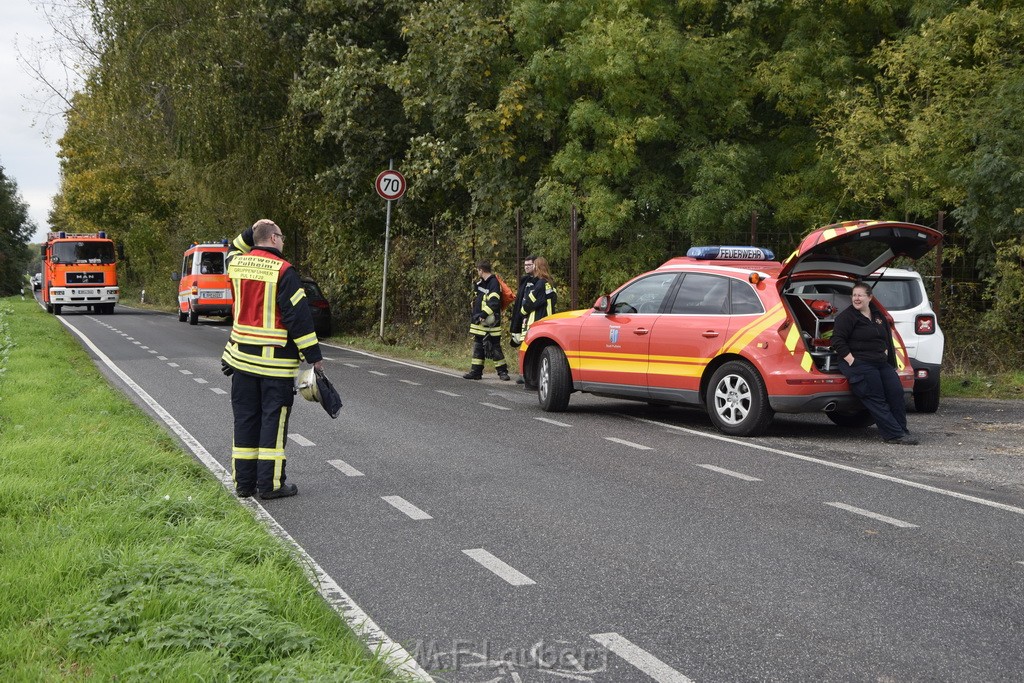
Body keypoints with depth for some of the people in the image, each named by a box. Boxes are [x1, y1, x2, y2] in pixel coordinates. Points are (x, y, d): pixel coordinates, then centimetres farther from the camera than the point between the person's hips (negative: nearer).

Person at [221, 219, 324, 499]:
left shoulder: (237, 264, 5)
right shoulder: (283, 271, -14)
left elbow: (235, 250, 33)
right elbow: (298, 315, -15)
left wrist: (251, 232, 18)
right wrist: (314, 355, -9)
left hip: (242, 357, 6)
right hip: (276, 361, -6)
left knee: (245, 418, 11)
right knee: (273, 420, 1)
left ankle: (243, 482, 16)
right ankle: (270, 484, 3)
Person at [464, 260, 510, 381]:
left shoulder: (494, 283, -13)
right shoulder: (481, 283, 17)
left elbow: (494, 302, -24)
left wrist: (483, 314, -29)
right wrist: (475, 315, 16)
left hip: (490, 323, -9)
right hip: (479, 322, 9)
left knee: (494, 347, -6)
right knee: (478, 347, 11)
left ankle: (502, 372, 0)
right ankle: (476, 371, 17)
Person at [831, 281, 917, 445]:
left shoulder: (878, 316, 18)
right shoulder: (846, 317, -4)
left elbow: (887, 338, 29)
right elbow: (838, 341, -12)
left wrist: (885, 353, 16)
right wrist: (851, 360, -17)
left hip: (881, 362, 7)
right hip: (859, 363, -7)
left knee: (896, 392, -9)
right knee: (876, 399, -13)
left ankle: (901, 430, -4)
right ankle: (895, 434, -15)